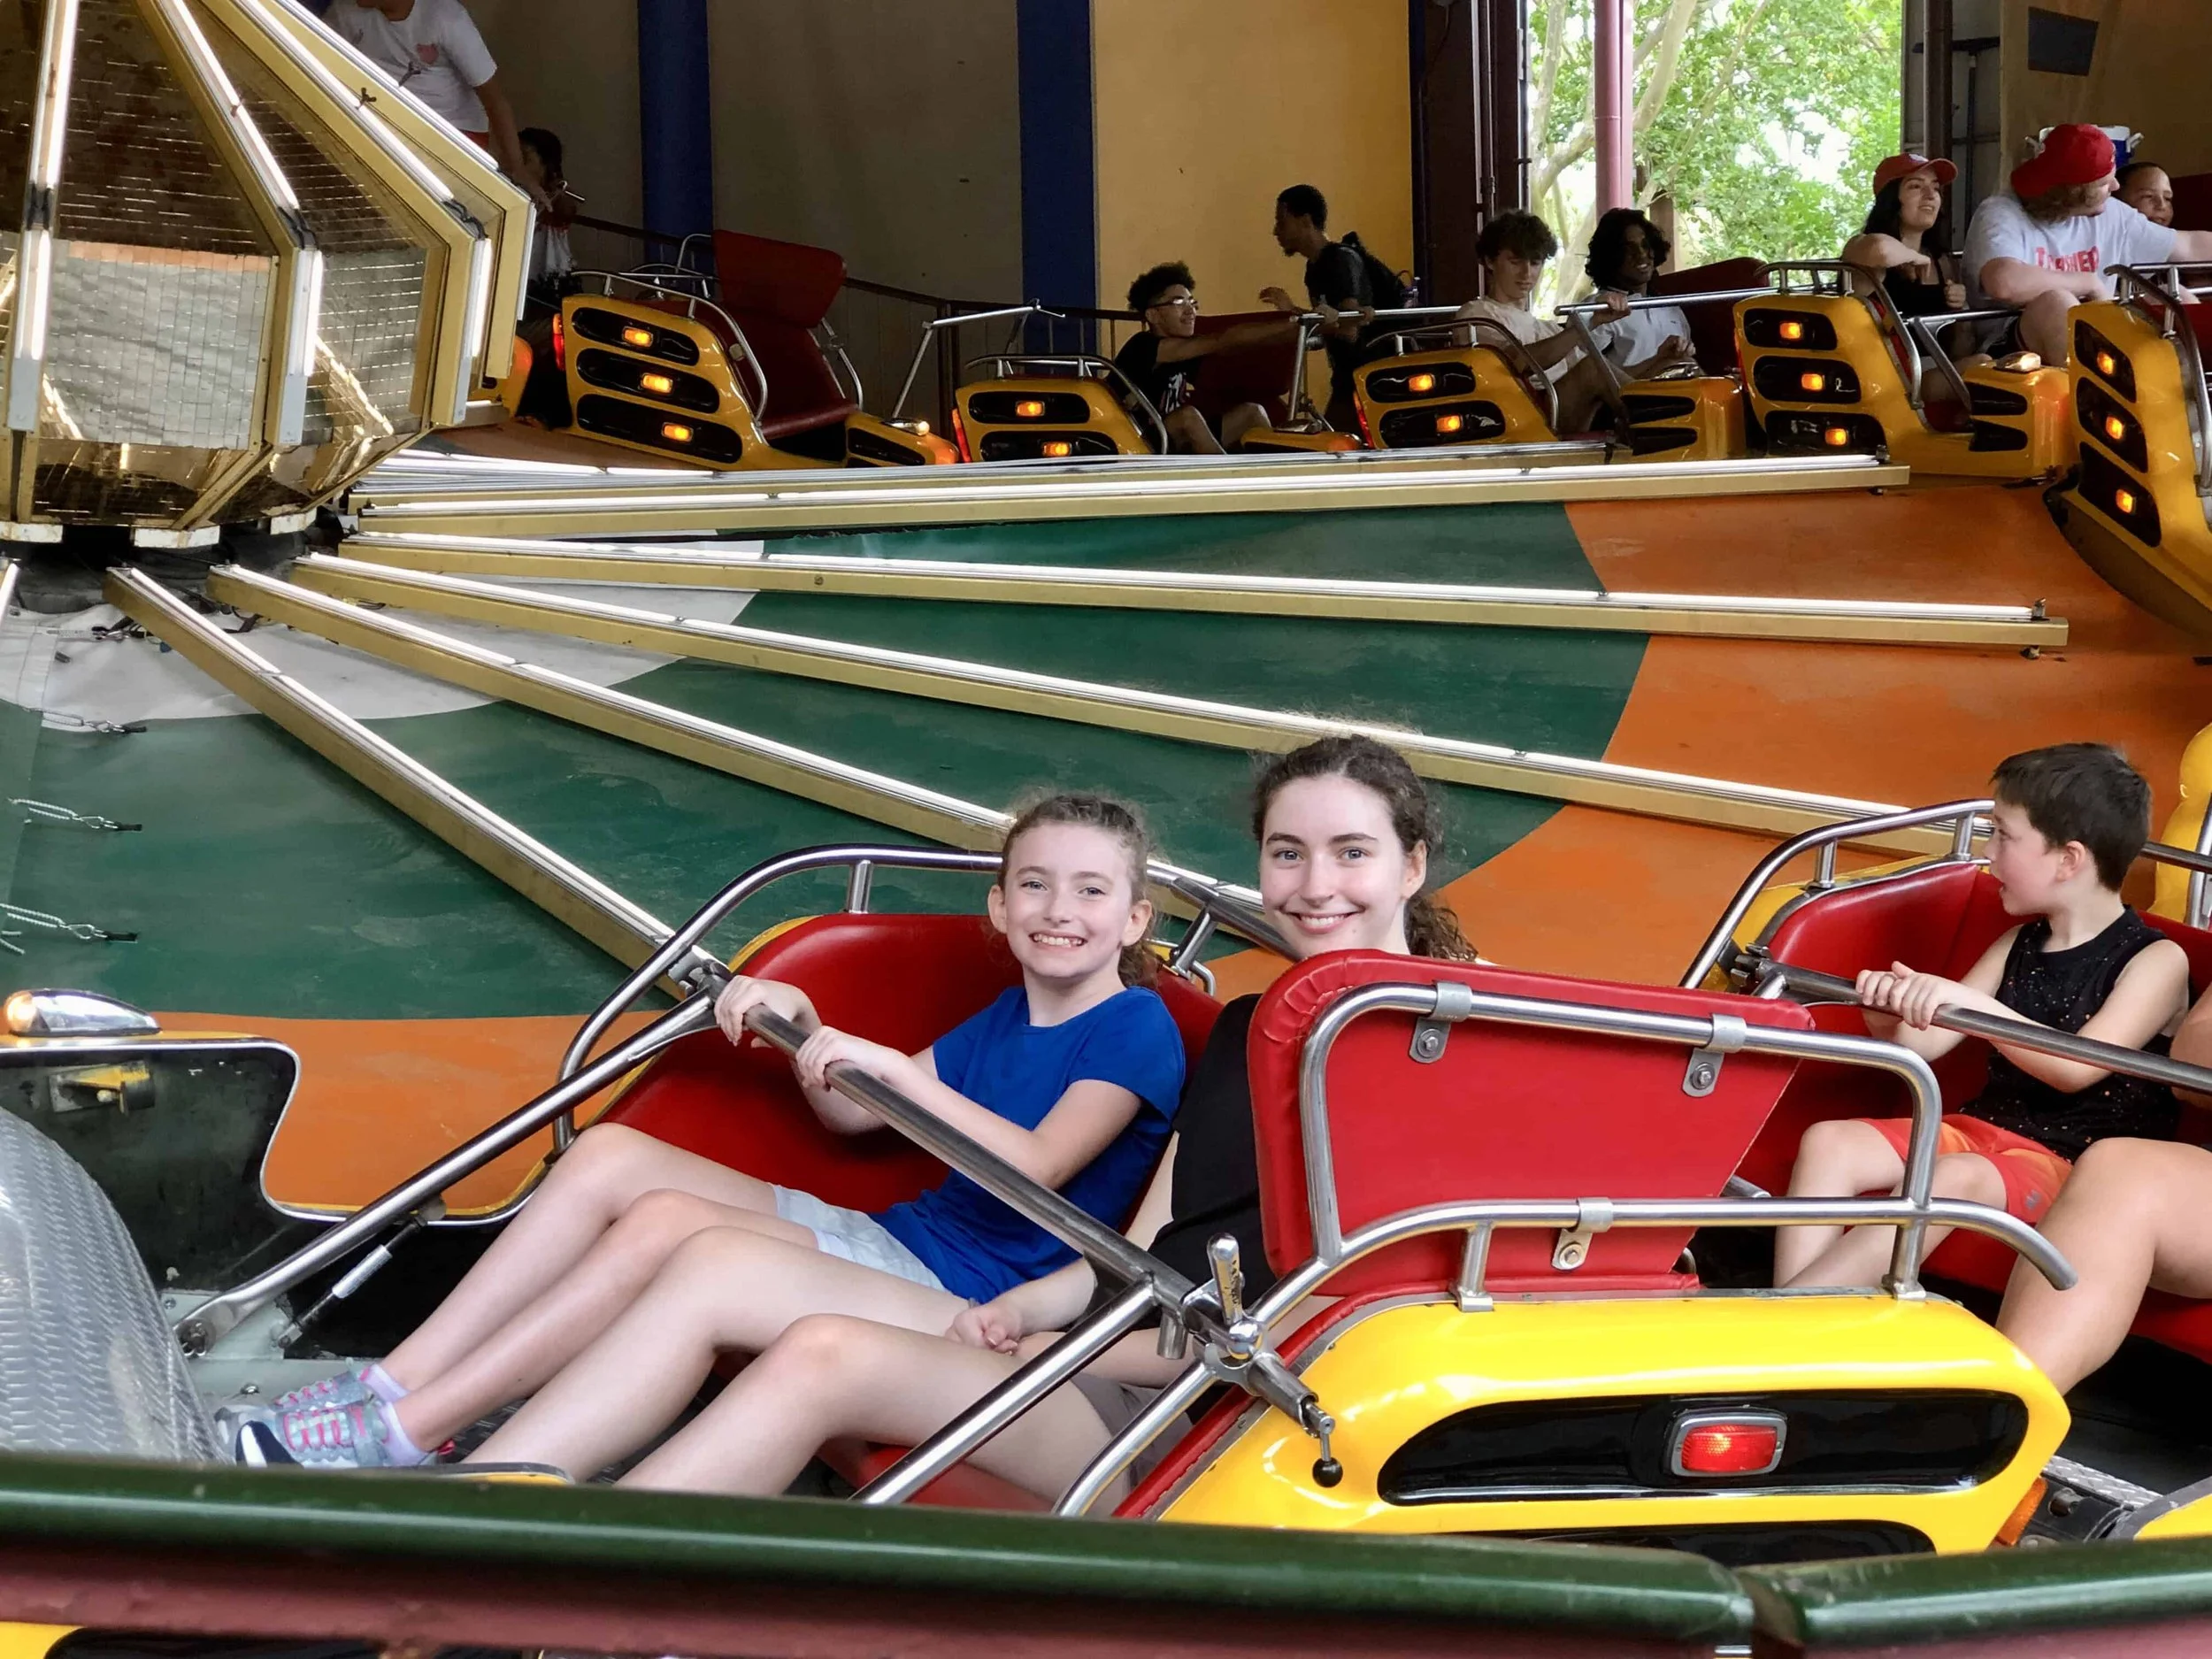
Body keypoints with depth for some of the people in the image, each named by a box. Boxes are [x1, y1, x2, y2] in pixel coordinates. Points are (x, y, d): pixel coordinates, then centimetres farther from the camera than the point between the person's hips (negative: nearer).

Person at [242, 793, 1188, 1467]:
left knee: (666, 1225, -26)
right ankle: (392, 1385, -12)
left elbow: (1037, 1165, -21)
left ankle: (400, 1434, -21)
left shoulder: (1135, 1027, -5)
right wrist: (799, 1022, 5)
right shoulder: (1005, 1017, 20)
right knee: (611, 1155, -9)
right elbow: (849, 1115, 23)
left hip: (980, 1304, -8)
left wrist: (892, 1064, -23)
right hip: (893, 1240, 8)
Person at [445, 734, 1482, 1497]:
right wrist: (1025, 1309, -4)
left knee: (822, 1361, -28)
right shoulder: (1245, 1028, 22)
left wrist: (1086, 1350, -11)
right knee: (713, 1265, -5)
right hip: (1106, 1355, 8)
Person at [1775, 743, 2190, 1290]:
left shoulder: (2157, 960, -6)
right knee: (1828, 1143, -15)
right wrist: (1890, 1020, -14)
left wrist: (1968, 1003, -33)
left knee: (1954, 1178, -36)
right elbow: (1922, 1045, 10)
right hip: (1979, 1129, 7)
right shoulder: (2018, 946, 15)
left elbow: (2077, 1068, -21)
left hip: (2075, 1168, -7)